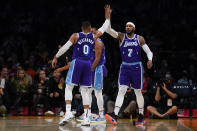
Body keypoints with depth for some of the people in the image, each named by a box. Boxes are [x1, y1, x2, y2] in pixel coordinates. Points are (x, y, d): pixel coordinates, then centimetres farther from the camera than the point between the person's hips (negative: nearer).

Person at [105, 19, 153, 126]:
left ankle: (141, 116, 19)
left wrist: (150, 60, -19)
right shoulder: (121, 36, 3)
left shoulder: (139, 38, 3)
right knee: (121, 90, -12)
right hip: (125, 67, 0)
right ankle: (114, 116, -23)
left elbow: (148, 51, 2)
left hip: (136, 67, 0)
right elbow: (108, 30, -10)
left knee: (138, 92, 7)